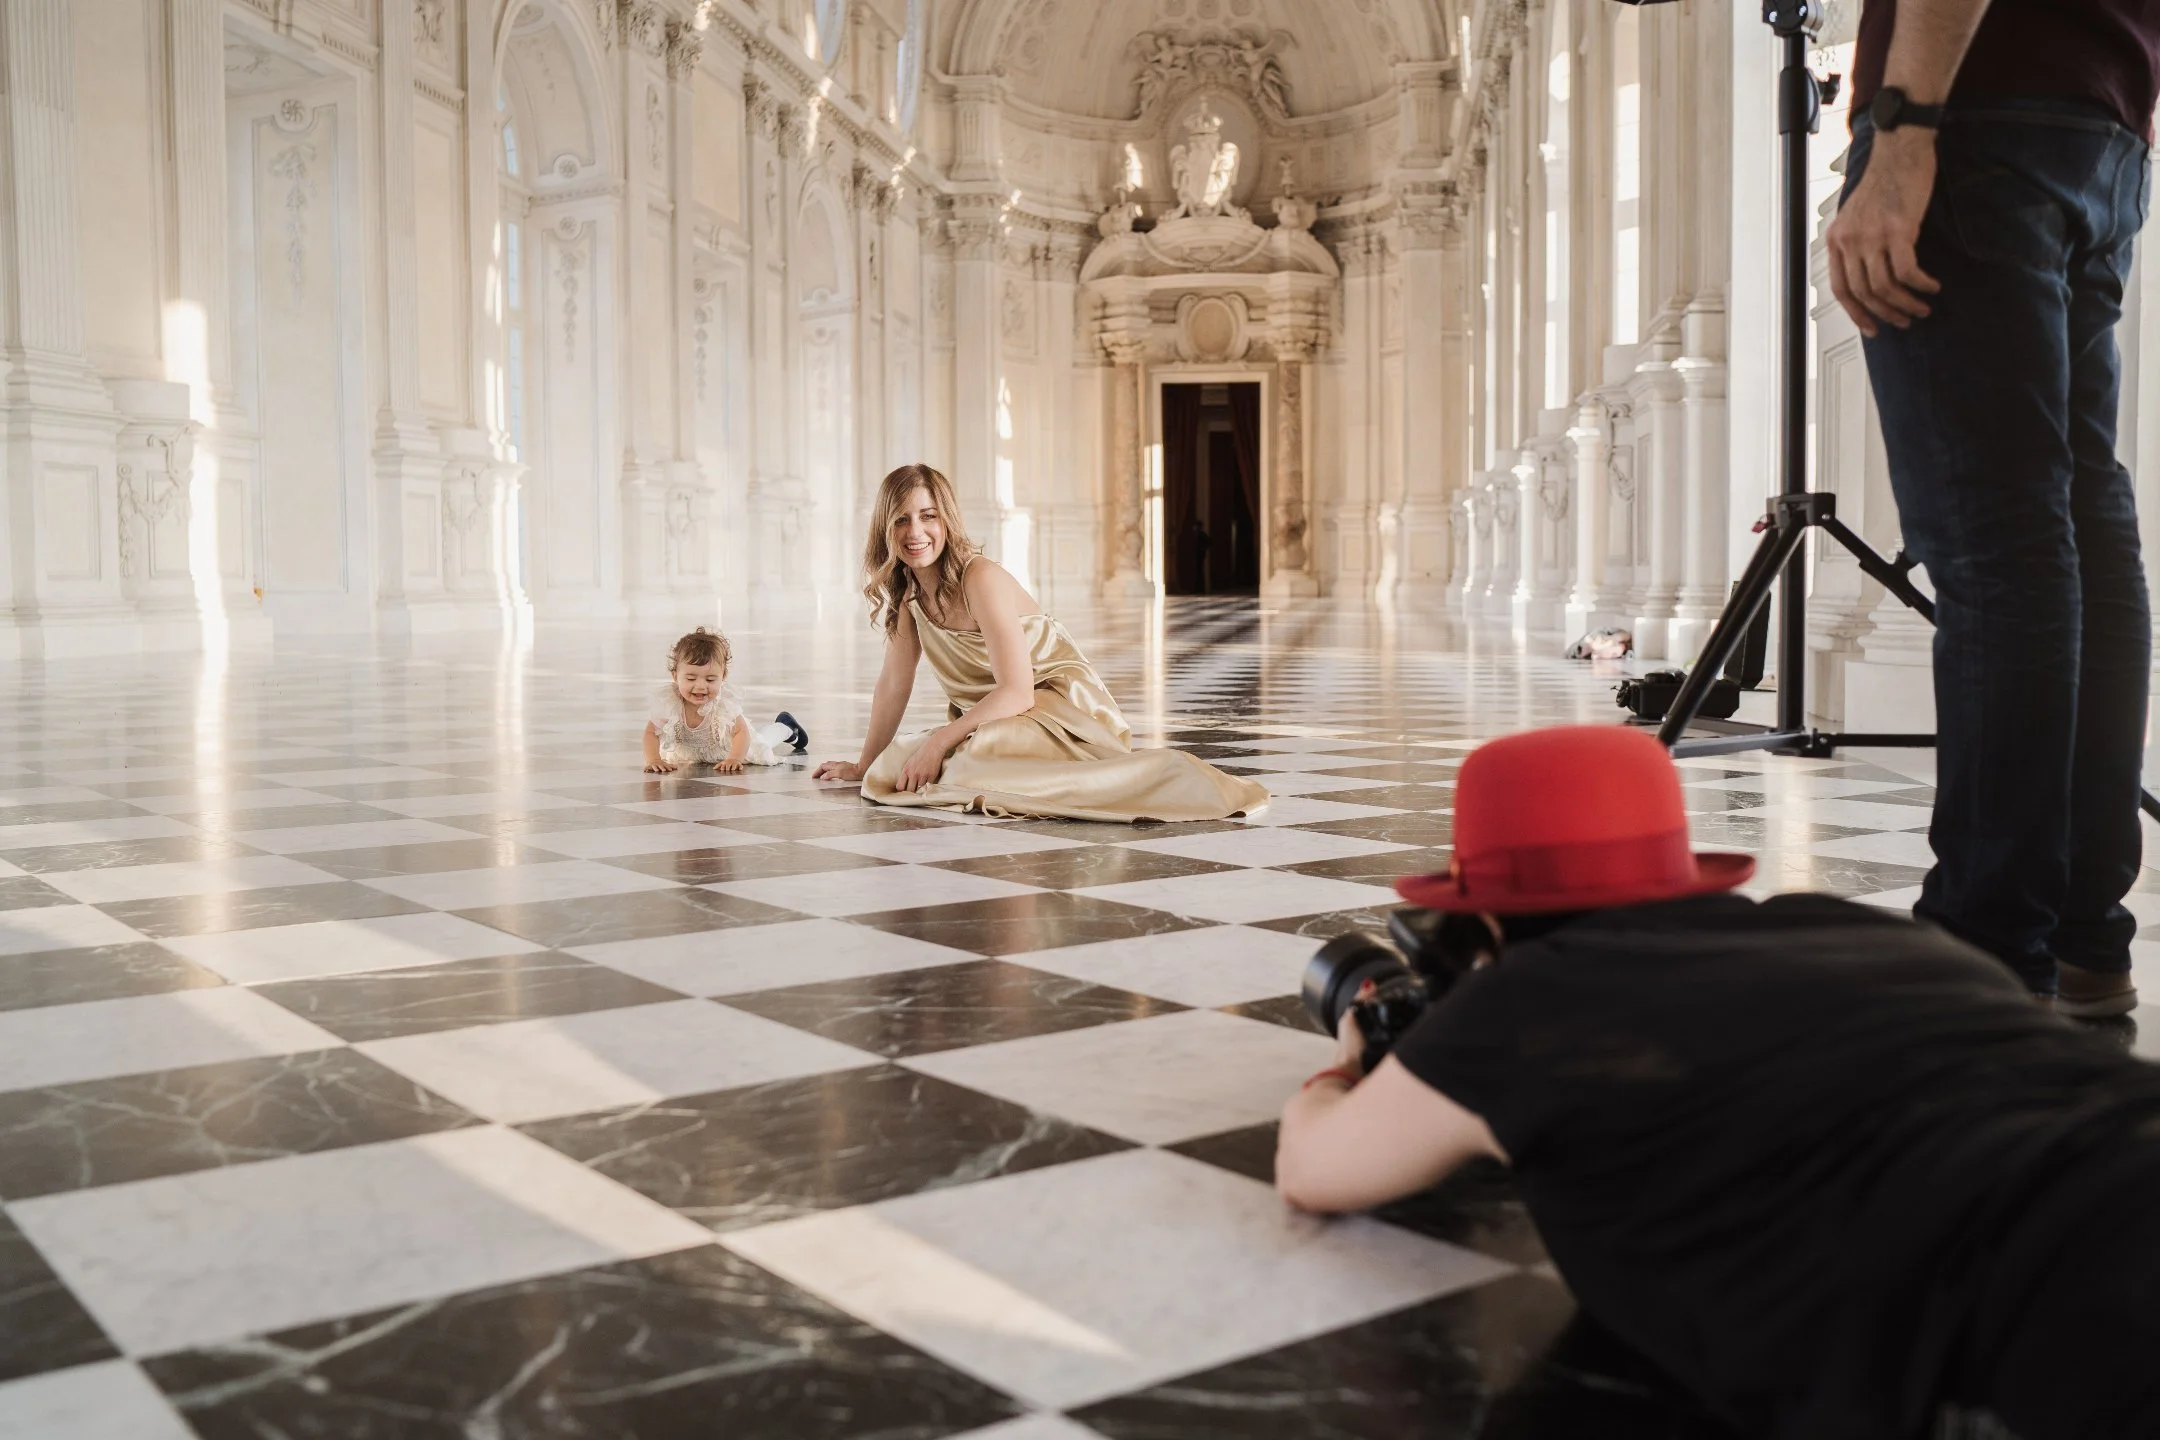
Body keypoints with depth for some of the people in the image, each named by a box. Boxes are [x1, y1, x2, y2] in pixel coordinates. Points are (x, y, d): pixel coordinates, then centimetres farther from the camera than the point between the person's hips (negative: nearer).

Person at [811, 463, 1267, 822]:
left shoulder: (981, 579, -19)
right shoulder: (905, 590, 4)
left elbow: (1017, 691, -23)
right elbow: (895, 682, 12)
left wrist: (939, 740, -28)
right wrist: (865, 766, 15)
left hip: (1061, 704, -9)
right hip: (992, 715, 9)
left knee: (979, 758, -36)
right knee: (892, 773, -5)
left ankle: (1158, 774, -25)